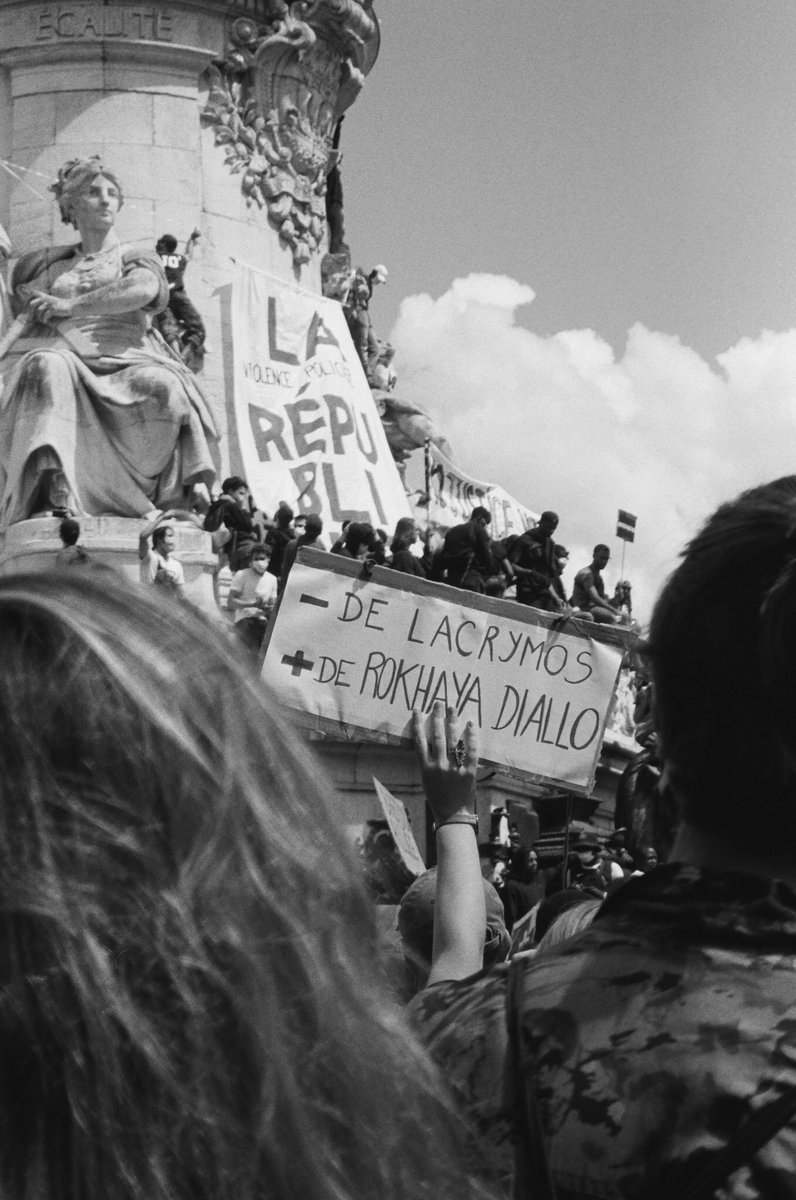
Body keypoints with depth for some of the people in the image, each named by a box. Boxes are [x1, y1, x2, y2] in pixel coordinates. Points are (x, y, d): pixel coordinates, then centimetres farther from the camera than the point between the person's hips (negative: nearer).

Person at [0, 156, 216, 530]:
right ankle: (57, 488, -53)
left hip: (125, 363, 0)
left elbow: (143, 291, -2)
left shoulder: (137, 260, 21)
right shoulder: (52, 266, 30)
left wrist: (70, 306, -3)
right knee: (49, 370, -39)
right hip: (66, 355, 1)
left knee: (163, 388, -37)